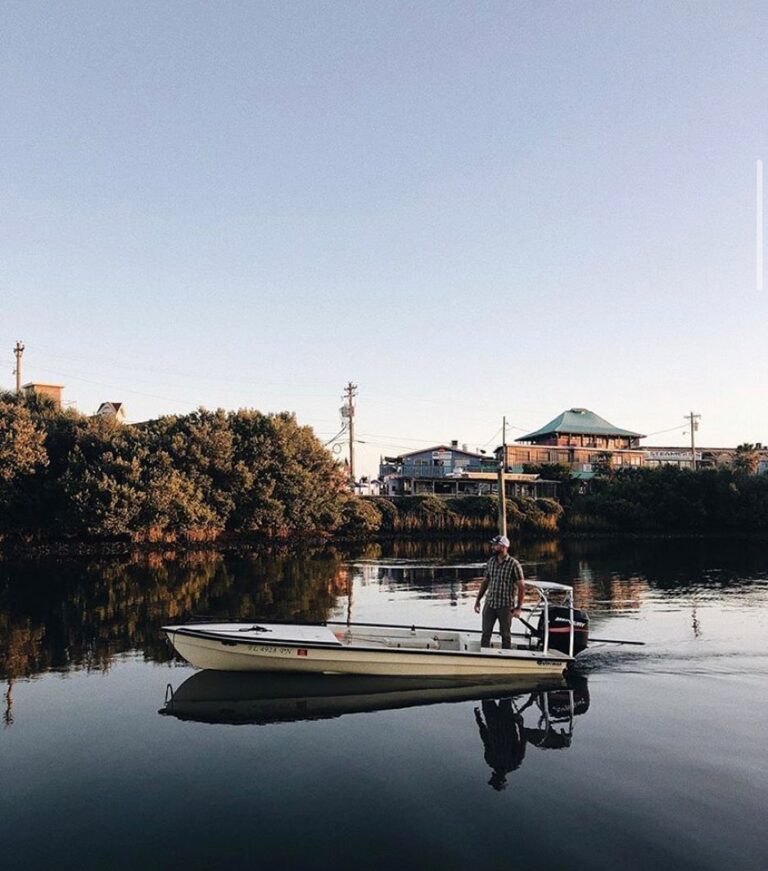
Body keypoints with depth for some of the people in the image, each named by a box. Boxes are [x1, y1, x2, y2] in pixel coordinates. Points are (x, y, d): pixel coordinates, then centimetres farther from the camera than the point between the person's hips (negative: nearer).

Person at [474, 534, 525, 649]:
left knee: (505, 634, 8)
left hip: (505, 606, -4)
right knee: (486, 633, 4)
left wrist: (518, 608, -12)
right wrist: (478, 600, 12)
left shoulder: (514, 564, -10)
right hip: (490, 604, 4)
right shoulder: (491, 562, 5)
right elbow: (485, 582, 14)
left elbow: (521, 587, -9)